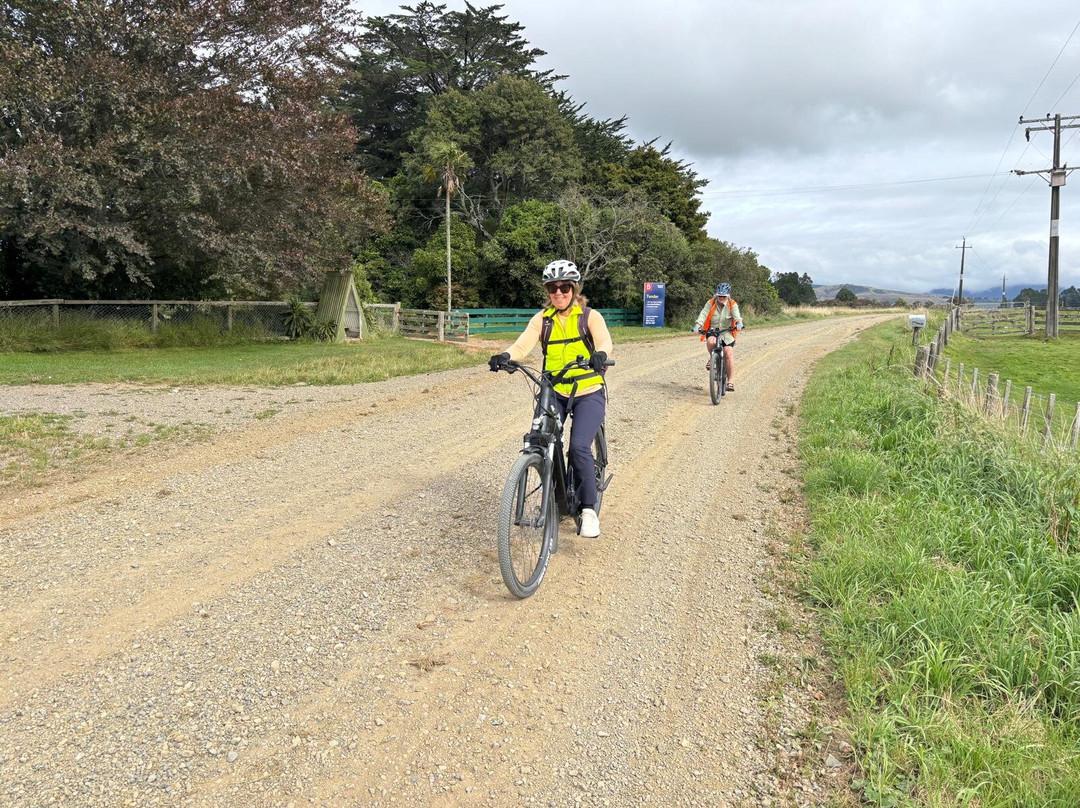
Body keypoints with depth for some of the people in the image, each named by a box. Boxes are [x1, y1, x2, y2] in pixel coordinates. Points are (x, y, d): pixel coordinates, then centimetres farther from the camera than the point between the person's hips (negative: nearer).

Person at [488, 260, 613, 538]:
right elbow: (523, 344, -14)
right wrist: (505, 356, -37)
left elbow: (604, 341, -21)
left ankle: (589, 509, -4)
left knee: (579, 447, -21)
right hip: (554, 393, 3)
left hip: (588, 393, -3)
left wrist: (600, 355, -46)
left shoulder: (590, 316, -3)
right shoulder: (542, 319, 3)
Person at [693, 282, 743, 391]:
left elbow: (737, 316, -19)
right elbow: (703, 315, -14)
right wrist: (697, 326, -31)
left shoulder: (732, 305, -4)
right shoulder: (710, 303, -4)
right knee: (710, 341, -35)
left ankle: (730, 381, -8)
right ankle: (711, 358, 0)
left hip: (727, 333, 0)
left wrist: (739, 324, -41)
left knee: (728, 353, -17)